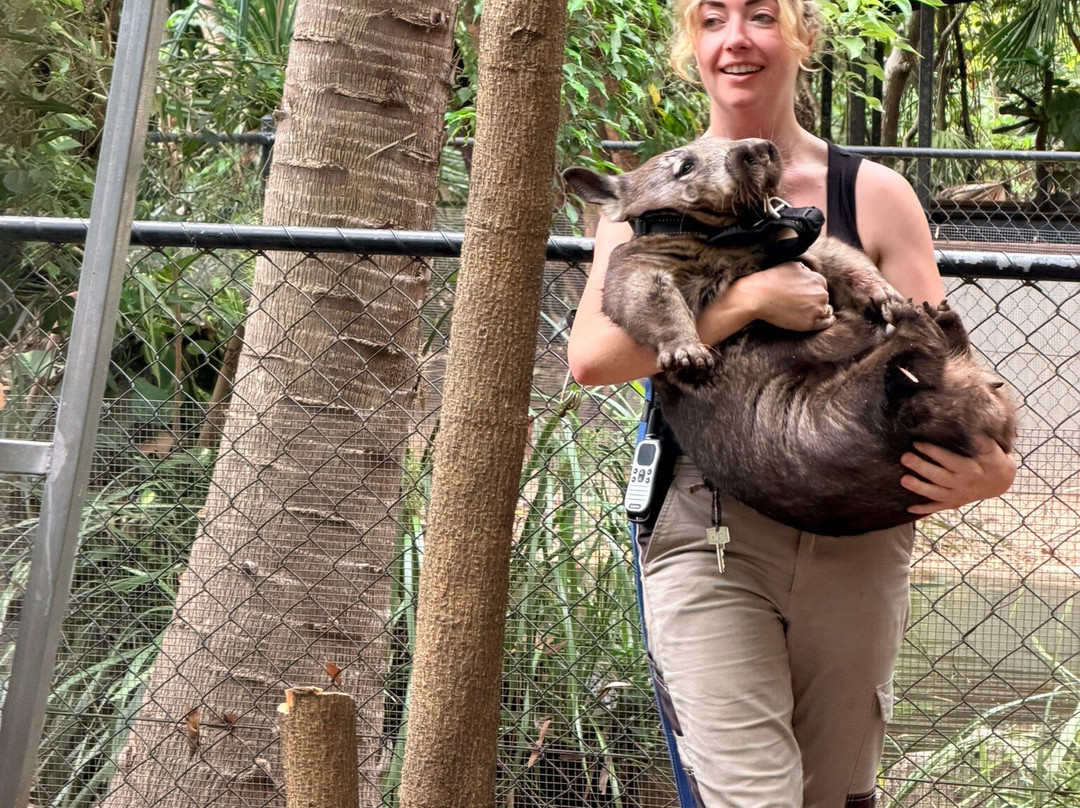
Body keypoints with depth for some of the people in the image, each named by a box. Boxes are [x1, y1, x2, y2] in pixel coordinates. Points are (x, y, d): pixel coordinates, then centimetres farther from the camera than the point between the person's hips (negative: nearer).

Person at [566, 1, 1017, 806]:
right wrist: (747, 299, -19)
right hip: (707, 535, -2)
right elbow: (591, 355, -10)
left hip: (856, 542, 2)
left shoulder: (872, 195, 5)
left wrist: (994, 462, -18)